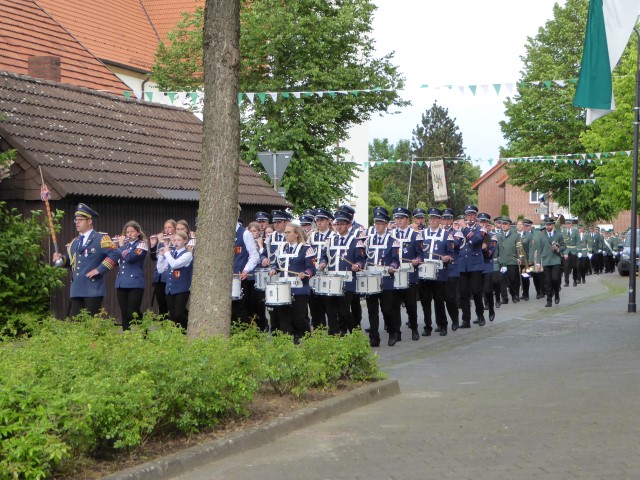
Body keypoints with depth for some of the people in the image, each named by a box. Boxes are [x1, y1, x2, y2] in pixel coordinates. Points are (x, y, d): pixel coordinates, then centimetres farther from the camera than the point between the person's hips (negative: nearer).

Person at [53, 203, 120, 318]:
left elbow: (115, 254, -15)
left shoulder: (101, 238, -4)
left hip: (93, 289, -7)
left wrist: (99, 269, -17)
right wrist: (60, 259, 3)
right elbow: (71, 260, 25)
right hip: (76, 289, 7)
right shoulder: (74, 242, 19)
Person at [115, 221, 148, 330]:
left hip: (135, 284, -6)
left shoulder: (141, 245, -4)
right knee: (124, 313, 6)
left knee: (133, 313, -11)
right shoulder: (125, 244, 15)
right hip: (121, 283, 6)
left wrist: (121, 245, -6)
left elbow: (129, 258, -19)